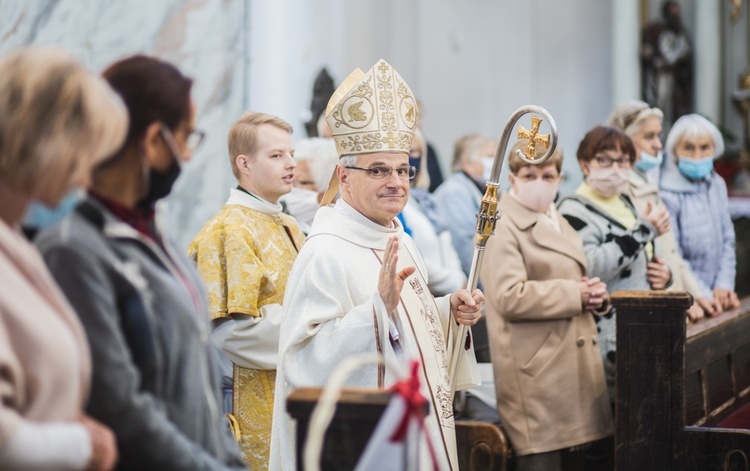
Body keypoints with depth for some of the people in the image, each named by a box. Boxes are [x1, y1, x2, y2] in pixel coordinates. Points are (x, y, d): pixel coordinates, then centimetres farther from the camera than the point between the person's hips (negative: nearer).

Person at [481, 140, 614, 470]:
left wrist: (595, 294, 4)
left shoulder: (560, 225, 21)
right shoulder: (502, 228, -9)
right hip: (536, 374, -9)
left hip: (574, 366, 9)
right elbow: (509, 297, -22)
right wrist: (575, 294, -16)